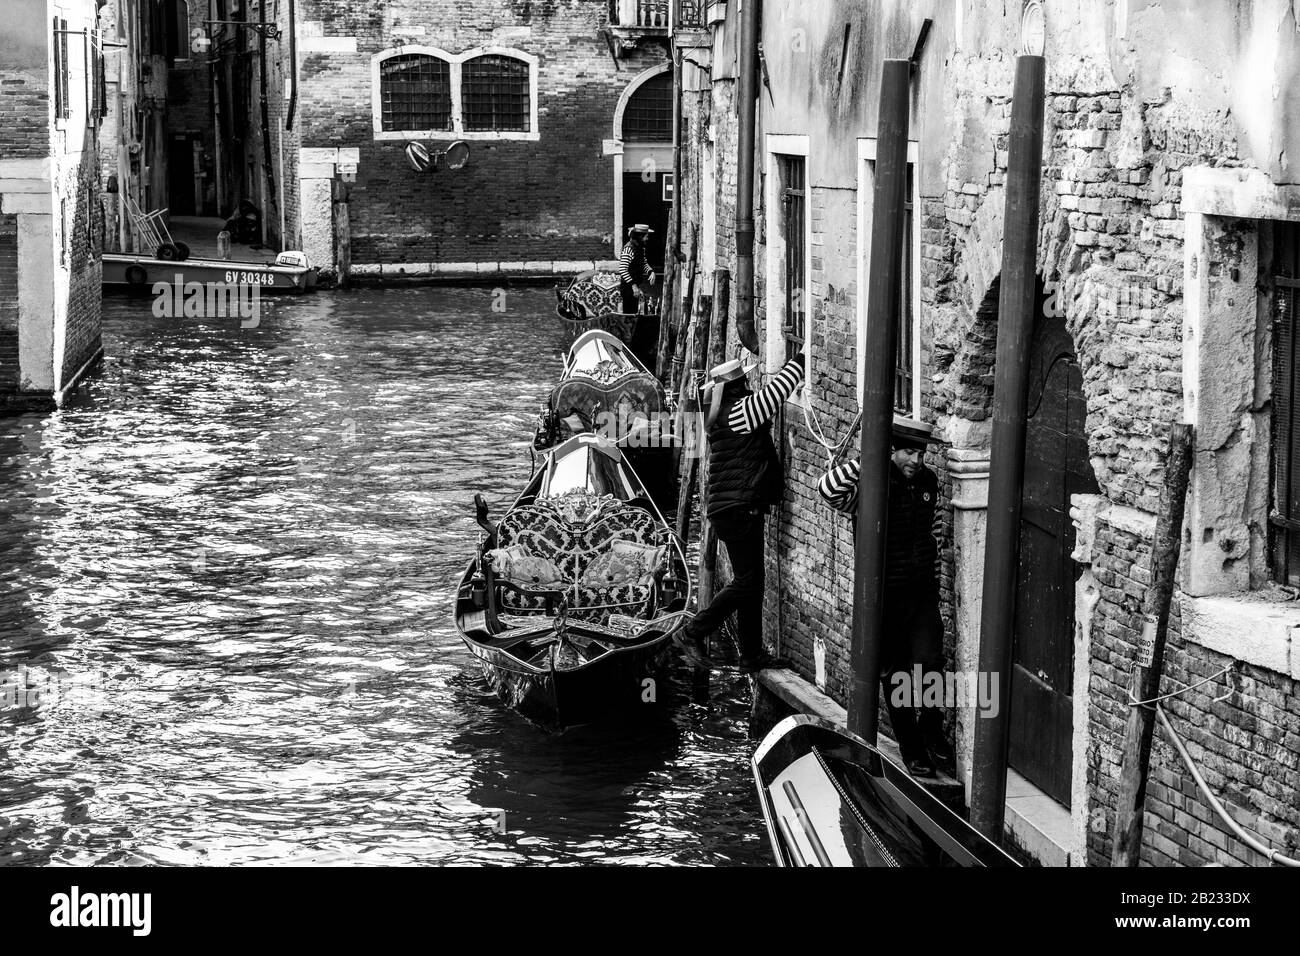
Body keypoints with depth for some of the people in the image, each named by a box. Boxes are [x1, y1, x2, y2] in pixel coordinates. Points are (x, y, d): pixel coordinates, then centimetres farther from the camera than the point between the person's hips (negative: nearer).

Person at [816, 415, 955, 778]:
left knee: (929, 663, -11)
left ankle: (932, 732, 12)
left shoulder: (928, 483, 6)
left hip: (922, 590, 3)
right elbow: (828, 488, -33)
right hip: (884, 594, -3)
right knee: (896, 675, 5)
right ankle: (911, 748, 18)